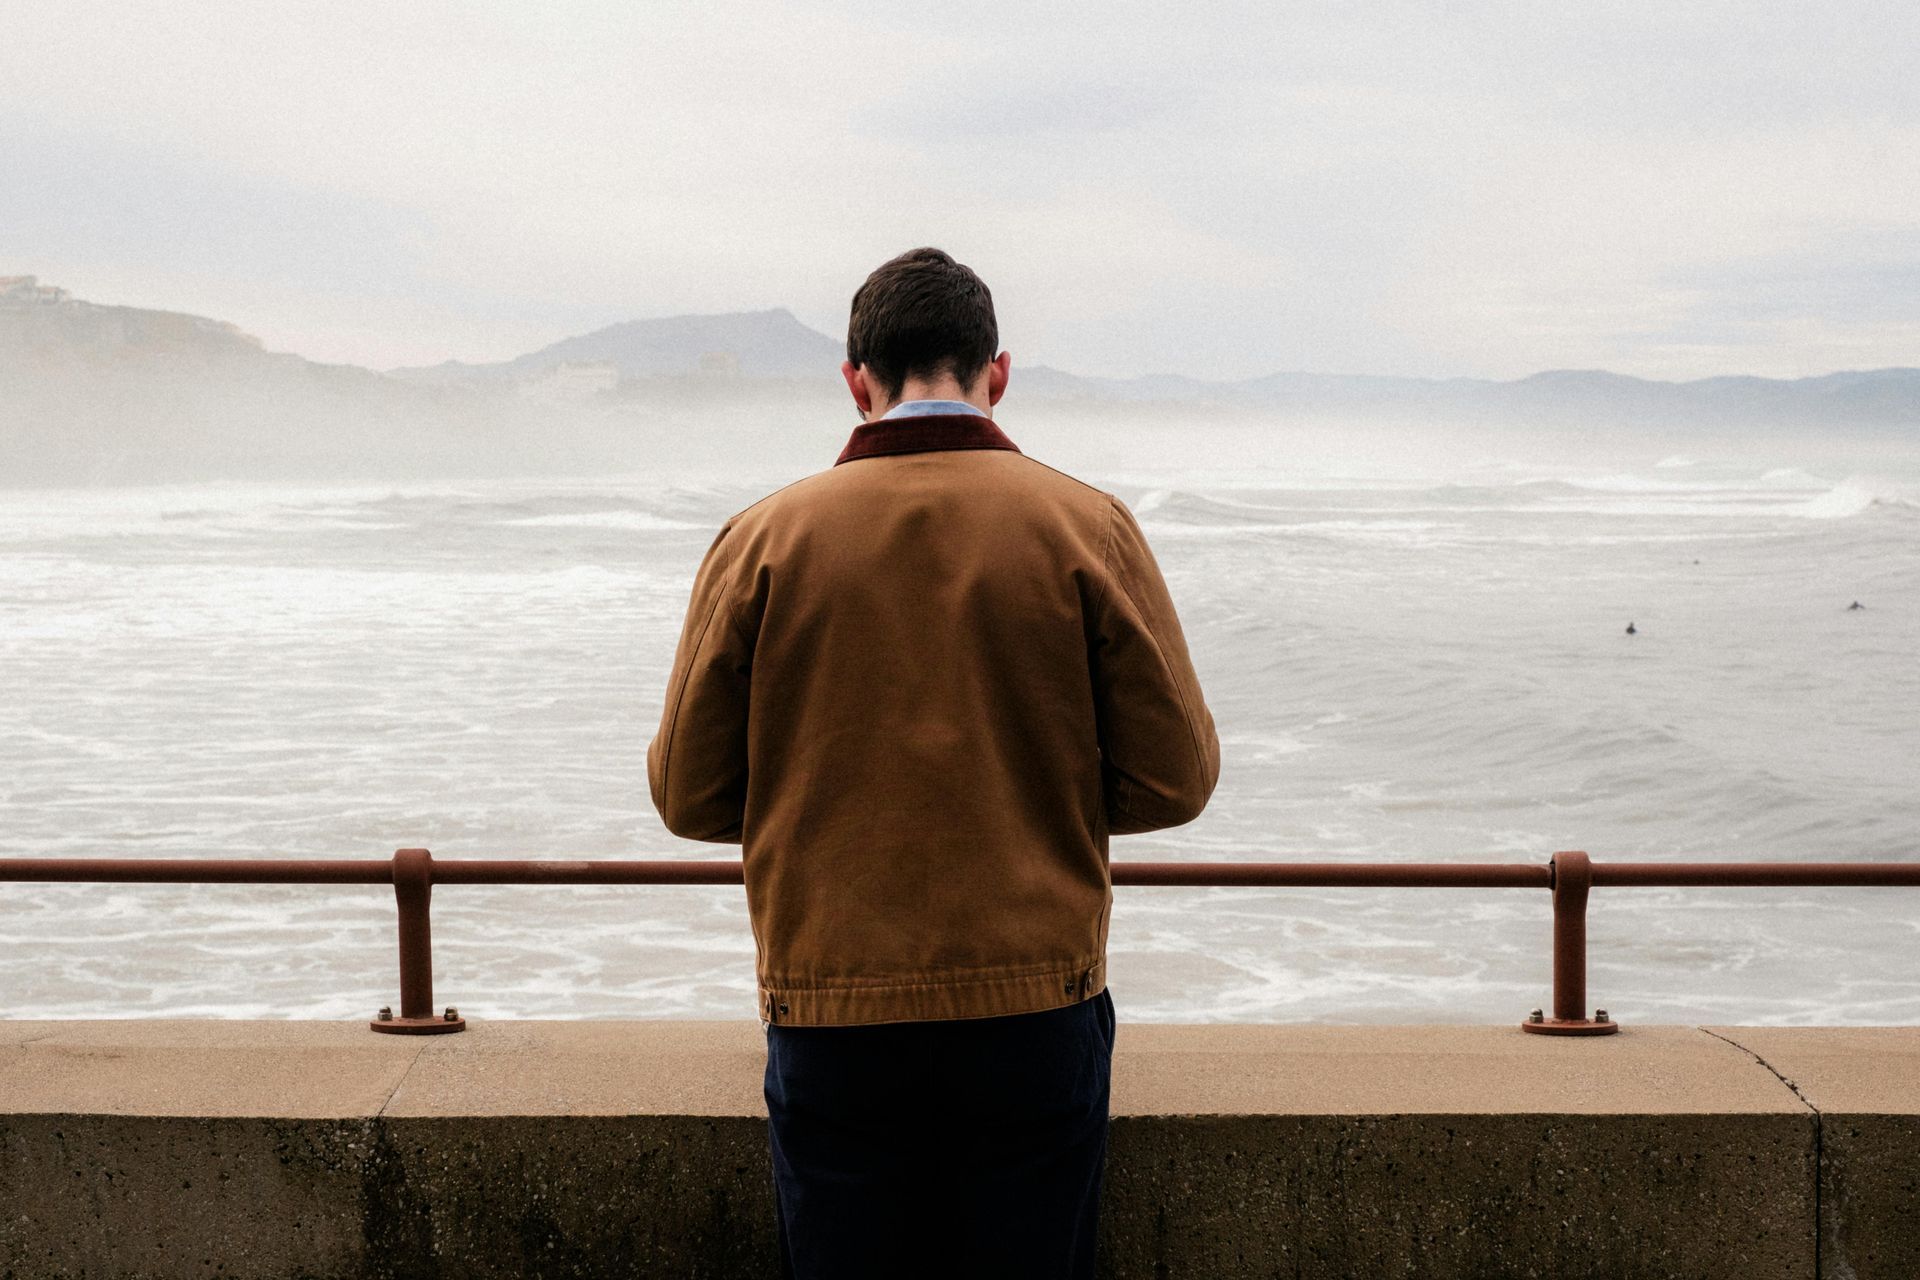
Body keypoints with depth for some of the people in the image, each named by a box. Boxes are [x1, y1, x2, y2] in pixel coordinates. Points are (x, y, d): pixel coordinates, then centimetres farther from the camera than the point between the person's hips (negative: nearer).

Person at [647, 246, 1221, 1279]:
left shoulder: (763, 538, -2)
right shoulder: (1087, 526, -3)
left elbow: (689, 795, 1)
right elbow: (1174, 778, -3)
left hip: (831, 1025, 1)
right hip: (1037, 1010, 0)